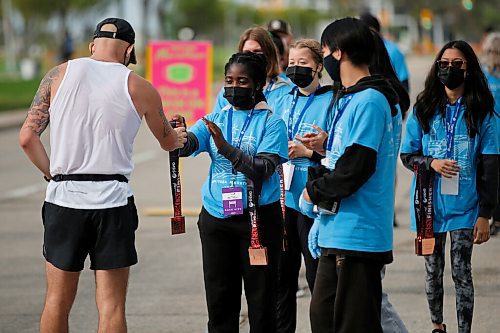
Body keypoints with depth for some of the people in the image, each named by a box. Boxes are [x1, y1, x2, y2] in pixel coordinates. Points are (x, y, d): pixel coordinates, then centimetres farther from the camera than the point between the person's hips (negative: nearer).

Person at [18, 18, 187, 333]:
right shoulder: (139, 88, 3)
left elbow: (27, 137, 0)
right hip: (113, 201, -1)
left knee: (57, 302, 11)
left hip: (63, 198, 1)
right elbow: (168, 141, 20)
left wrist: (54, 175, 12)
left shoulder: (59, 75, 4)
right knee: (111, 306, 2)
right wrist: (180, 138, 43)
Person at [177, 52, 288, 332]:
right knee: (219, 296, 8)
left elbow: (263, 170, -15)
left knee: (261, 298, 1)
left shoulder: (271, 122, -3)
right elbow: (189, 145, -7)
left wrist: (226, 148, -26)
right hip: (216, 215, 4)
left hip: (258, 216, -4)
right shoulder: (216, 118, 10)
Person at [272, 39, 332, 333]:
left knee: (317, 275, 0)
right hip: (282, 198, 6)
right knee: (282, 272, 12)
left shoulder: (331, 102, -6)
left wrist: (308, 151, -17)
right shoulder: (283, 101, 14)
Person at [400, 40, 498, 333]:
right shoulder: (424, 110, 2)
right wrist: (431, 163, -16)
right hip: (430, 202, 2)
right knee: (434, 271, 14)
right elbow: (408, 155, 6)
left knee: (461, 273, -4)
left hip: (464, 207, -2)